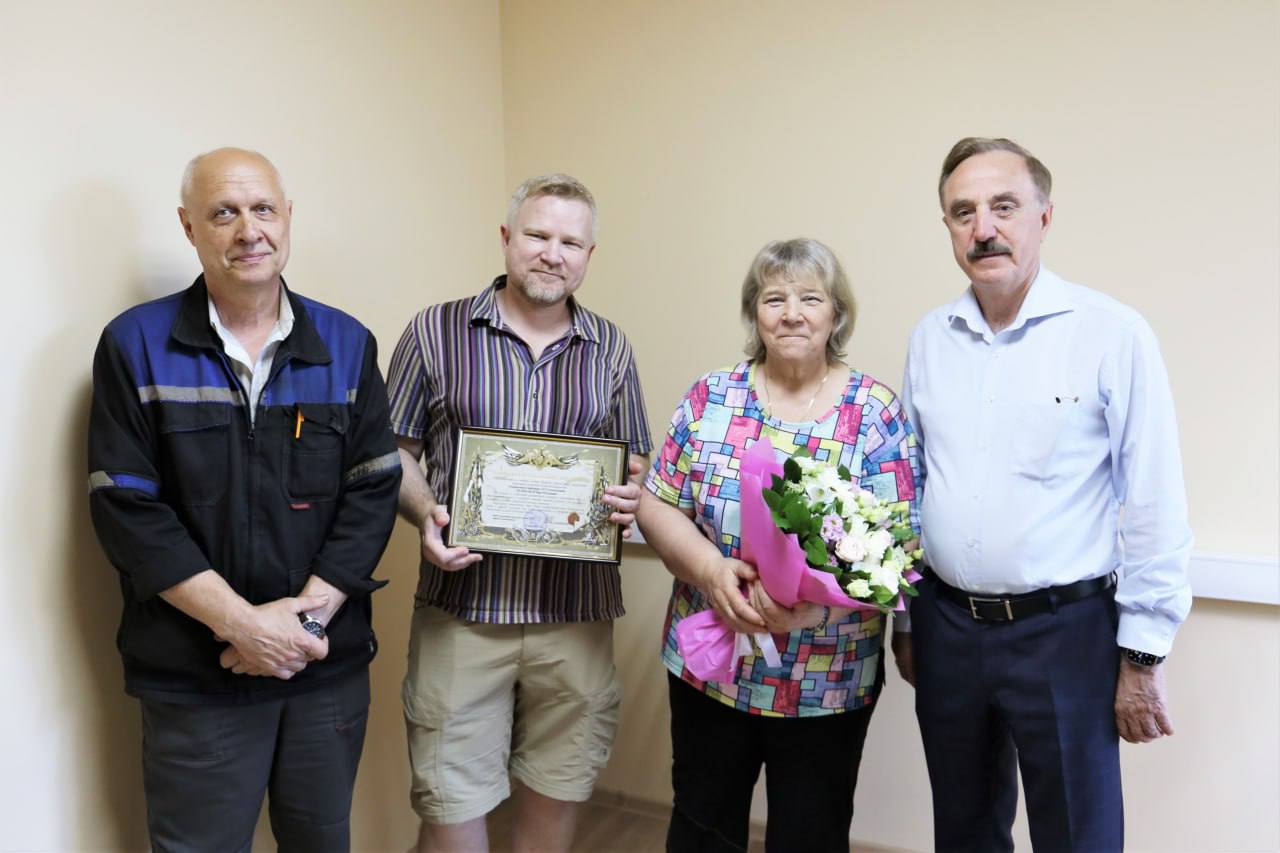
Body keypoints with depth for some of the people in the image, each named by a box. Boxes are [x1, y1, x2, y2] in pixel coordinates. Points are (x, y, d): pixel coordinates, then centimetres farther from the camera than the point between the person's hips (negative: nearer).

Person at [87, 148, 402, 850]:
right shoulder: (135, 345, -2)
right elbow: (126, 509, -8)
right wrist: (244, 623, -15)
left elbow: (373, 491, -1)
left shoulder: (347, 345, 3)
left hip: (328, 664, 2)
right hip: (192, 679, -2)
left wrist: (306, 612, -12)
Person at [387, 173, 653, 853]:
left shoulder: (610, 349, 8)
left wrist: (631, 498, -9)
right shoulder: (436, 332, 1)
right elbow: (394, 452, 4)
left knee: (555, 798, 15)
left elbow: (635, 466, 13)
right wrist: (425, 513, -14)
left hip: (577, 614, 2)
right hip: (463, 606, -2)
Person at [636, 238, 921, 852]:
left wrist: (821, 596, -27)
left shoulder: (877, 413, -6)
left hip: (828, 686, -1)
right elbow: (657, 507, -1)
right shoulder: (711, 397, -1)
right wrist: (711, 571, -19)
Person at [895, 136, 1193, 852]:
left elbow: (1155, 509, -9)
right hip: (946, 627, 4)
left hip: (1064, 633, -4)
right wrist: (903, 619, 12)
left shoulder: (1114, 335, -11)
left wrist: (1143, 657, -7)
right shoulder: (930, 338, 3)